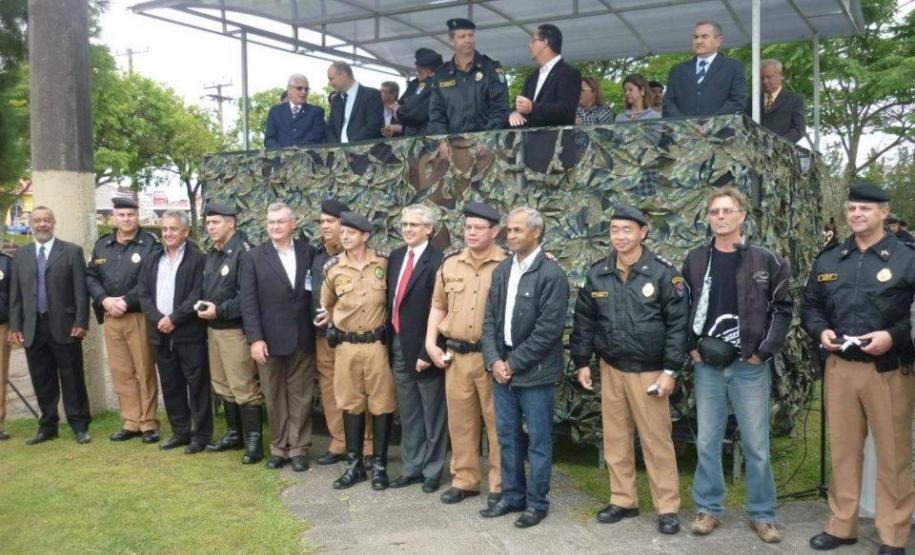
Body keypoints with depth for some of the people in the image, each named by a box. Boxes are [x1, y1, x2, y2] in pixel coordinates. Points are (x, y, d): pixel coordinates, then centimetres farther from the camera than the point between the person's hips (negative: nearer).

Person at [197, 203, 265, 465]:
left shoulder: (243, 252, -14)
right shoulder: (211, 253, 13)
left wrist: (220, 310, -20)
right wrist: (203, 307, 4)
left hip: (235, 330, -9)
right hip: (213, 329, 9)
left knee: (244, 387, -5)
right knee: (223, 386, 16)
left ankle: (254, 440, 4)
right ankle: (234, 434, 27)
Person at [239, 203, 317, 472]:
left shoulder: (309, 252, 3)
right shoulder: (255, 256, 0)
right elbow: (248, 300, -4)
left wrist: (317, 328, -1)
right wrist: (254, 338, -11)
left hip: (303, 338, 1)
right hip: (270, 339, 0)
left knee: (300, 396, 7)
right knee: (274, 397, 9)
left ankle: (298, 448, 17)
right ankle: (279, 447, 22)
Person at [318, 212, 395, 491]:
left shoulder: (383, 263, -3)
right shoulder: (332, 268, 1)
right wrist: (331, 319, 8)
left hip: (377, 344, -1)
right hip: (346, 346, 2)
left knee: (381, 404, 2)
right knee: (351, 404, 9)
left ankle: (379, 464, 14)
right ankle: (354, 464, 19)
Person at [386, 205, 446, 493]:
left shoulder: (437, 261, -16)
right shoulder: (396, 256, 8)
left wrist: (428, 352, -19)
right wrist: (389, 341, 9)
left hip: (423, 347, -7)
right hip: (398, 345, 7)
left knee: (432, 413, 9)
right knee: (408, 413, 17)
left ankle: (433, 470, 22)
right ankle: (412, 467, 29)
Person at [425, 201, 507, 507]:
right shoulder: (450, 264, 9)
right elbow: (438, 306, 15)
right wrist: (431, 343, 6)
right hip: (455, 355, 4)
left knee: (497, 422, 3)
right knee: (460, 421, 12)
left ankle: (500, 485, 15)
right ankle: (464, 480, 25)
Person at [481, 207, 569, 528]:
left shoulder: (552, 274, -12)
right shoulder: (501, 271, 9)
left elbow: (549, 330, -17)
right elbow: (490, 319, 9)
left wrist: (514, 363, -14)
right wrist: (494, 361, -5)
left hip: (534, 371, -6)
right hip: (501, 368, 6)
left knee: (538, 440, 5)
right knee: (508, 437, 14)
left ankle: (537, 502, 18)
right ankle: (512, 495, 28)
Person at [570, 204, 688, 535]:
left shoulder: (662, 273, -8)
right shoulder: (597, 274, 3)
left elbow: (678, 323, -8)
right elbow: (584, 321, 9)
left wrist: (670, 370, -11)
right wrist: (582, 363, 6)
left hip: (649, 371, -4)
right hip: (610, 369, 4)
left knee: (656, 440, 0)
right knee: (615, 438, 11)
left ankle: (667, 508, 12)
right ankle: (623, 501, 24)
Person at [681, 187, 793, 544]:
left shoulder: (765, 260, -2)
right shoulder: (695, 261, 4)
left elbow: (783, 307, 1)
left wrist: (765, 350, -6)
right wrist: (691, 347, 1)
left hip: (750, 366, -2)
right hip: (707, 366, 2)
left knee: (756, 444, 5)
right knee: (708, 442, 9)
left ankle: (762, 514, 18)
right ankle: (708, 508, 21)